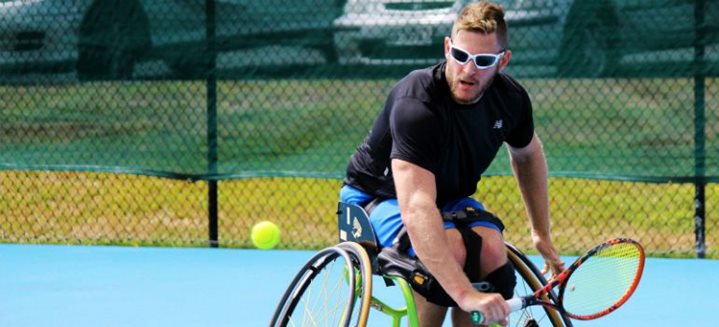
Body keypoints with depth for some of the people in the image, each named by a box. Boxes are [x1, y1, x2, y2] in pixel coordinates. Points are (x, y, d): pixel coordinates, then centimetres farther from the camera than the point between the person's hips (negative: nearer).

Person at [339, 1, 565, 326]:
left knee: (491, 249, -28)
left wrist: (541, 234, 13)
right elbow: (416, 209, -46)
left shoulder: (511, 98, -12)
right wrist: (464, 293, -55)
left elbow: (527, 154, 15)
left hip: (448, 197, 6)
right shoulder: (417, 104, -34)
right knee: (451, 247, -36)